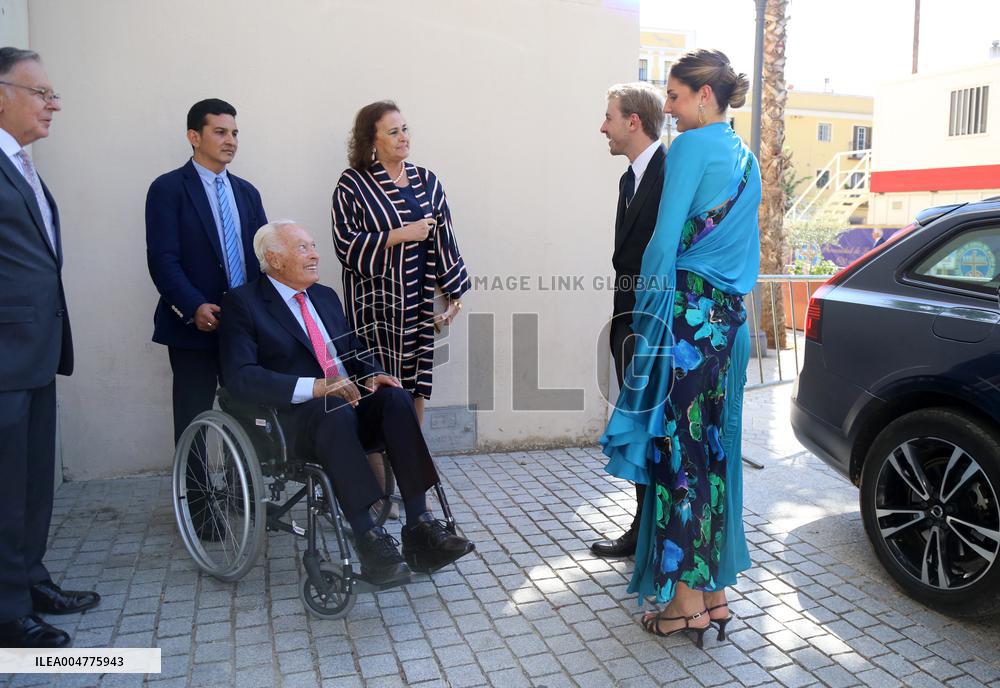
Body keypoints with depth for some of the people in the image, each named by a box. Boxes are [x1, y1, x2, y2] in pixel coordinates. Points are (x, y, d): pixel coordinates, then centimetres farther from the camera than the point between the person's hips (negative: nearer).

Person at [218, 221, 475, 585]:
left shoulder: (326, 296, 22)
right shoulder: (242, 303, 1)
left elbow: (355, 351, 24)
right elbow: (240, 376, -12)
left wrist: (371, 375, -2)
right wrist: (315, 387, -24)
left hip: (349, 402, 6)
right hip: (295, 417, -5)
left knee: (395, 397, -25)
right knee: (337, 415, -38)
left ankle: (419, 529, -29)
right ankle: (369, 541, -36)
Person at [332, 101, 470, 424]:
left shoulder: (426, 181, 9)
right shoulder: (354, 184, -3)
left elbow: (444, 239, 10)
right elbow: (346, 244, -10)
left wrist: (454, 295, 8)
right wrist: (402, 235, -14)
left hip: (420, 300, 4)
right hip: (376, 301, -4)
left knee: (417, 385, 8)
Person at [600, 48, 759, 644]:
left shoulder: (692, 147, -8)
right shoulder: (747, 159, 18)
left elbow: (665, 241, -14)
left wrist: (644, 316, -6)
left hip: (686, 314, -8)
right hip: (730, 317, 8)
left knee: (678, 451, -1)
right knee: (713, 450, 12)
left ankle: (687, 599, 8)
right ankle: (715, 591, 21)